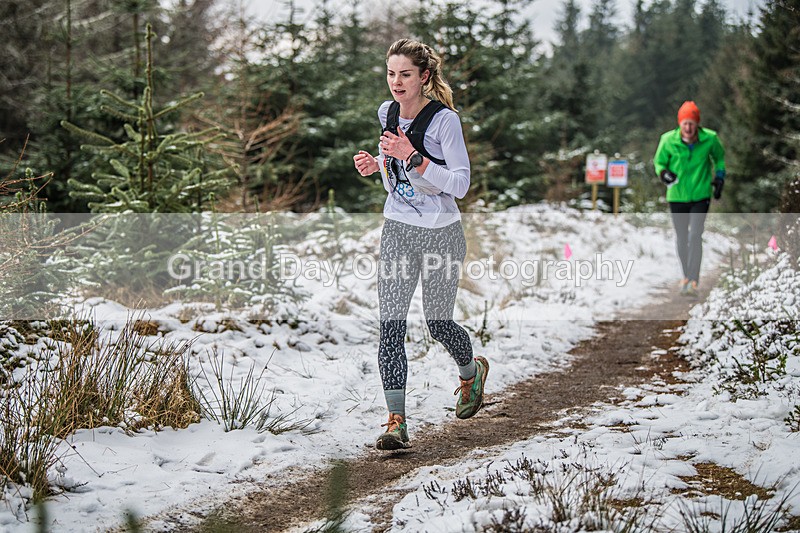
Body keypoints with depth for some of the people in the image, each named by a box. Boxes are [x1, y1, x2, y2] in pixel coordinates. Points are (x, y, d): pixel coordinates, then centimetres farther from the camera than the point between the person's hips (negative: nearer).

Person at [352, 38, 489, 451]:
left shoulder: (445, 120, -15)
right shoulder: (387, 113, 5)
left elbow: (459, 184, -19)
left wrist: (412, 157, -28)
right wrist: (376, 164, -1)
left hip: (440, 234, -5)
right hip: (397, 230, 5)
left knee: (438, 325, 9)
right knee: (390, 325, -8)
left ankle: (472, 371, 44)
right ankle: (397, 423, -8)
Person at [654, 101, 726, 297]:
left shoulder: (709, 139, -10)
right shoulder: (668, 140, -12)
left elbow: (719, 157, 11)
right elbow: (658, 161, 3)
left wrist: (719, 177, 1)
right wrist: (664, 172, -17)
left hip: (700, 195, -1)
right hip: (677, 195, 1)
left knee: (695, 236, -13)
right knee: (681, 238, 10)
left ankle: (693, 281, -13)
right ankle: (687, 275, 29)